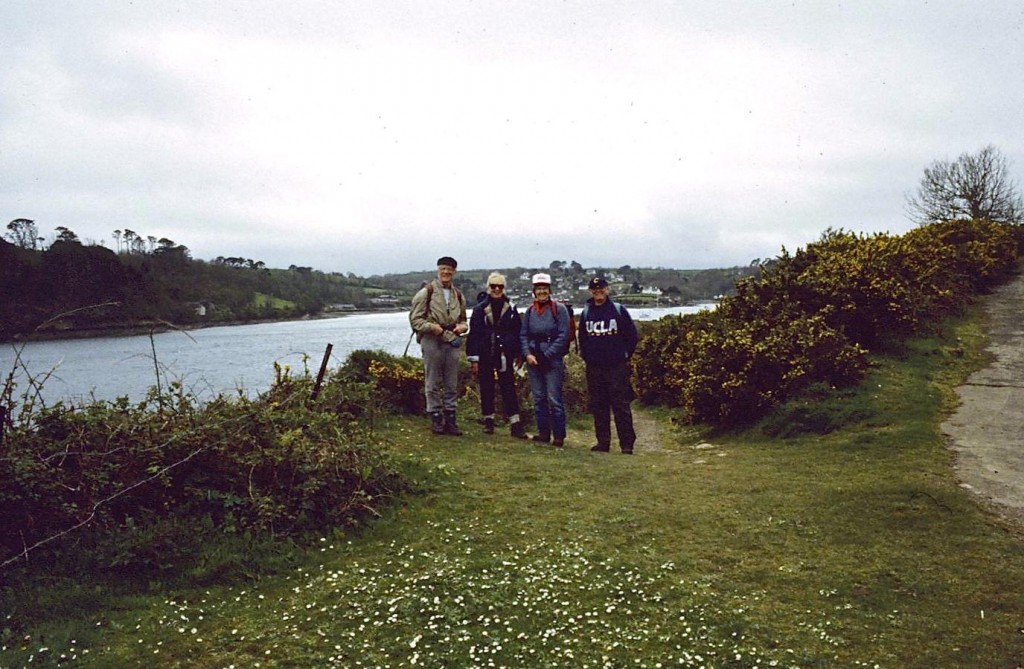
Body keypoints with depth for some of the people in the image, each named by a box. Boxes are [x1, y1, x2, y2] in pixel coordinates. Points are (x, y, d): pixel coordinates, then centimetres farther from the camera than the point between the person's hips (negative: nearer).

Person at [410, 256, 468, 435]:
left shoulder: (458, 295, 14)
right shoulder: (426, 292, -3)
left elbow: (463, 319, 25)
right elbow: (415, 319, -5)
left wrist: (462, 326, 2)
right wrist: (432, 327, -19)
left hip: (452, 341, 5)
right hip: (432, 340, -5)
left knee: (452, 384, 8)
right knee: (433, 383, 2)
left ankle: (450, 418, 16)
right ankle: (436, 418, 11)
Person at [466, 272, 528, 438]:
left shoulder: (510, 308, 4)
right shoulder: (480, 309, -2)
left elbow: (517, 332, 9)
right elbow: (473, 334, -3)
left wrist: (519, 354, 10)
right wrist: (473, 359, -7)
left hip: (504, 355, 0)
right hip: (485, 356, 0)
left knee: (508, 388, -1)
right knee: (486, 389, 8)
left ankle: (515, 424, -1)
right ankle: (488, 421, 21)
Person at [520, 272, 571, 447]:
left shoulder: (559, 309, -4)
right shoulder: (530, 311, 10)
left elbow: (563, 336, -8)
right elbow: (523, 335, 11)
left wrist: (546, 355, -12)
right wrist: (528, 354, -5)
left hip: (553, 360, -5)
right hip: (533, 360, 5)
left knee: (554, 399, -6)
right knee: (538, 398, 9)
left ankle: (559, 436, 2)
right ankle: (543, 433, 18)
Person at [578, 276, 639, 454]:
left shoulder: (619, 310, 0)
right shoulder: (586, 313, 9)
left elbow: (632, 335, 5)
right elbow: (581, 338, 19)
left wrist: (625, 355, 2)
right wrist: (586, 356, 10)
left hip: (617, 366, -3)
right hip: (594, 368, 4)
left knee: (621, 406, -4)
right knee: (598, 406, 7)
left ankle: (627, 443, 1)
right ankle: (603, 442, 16)